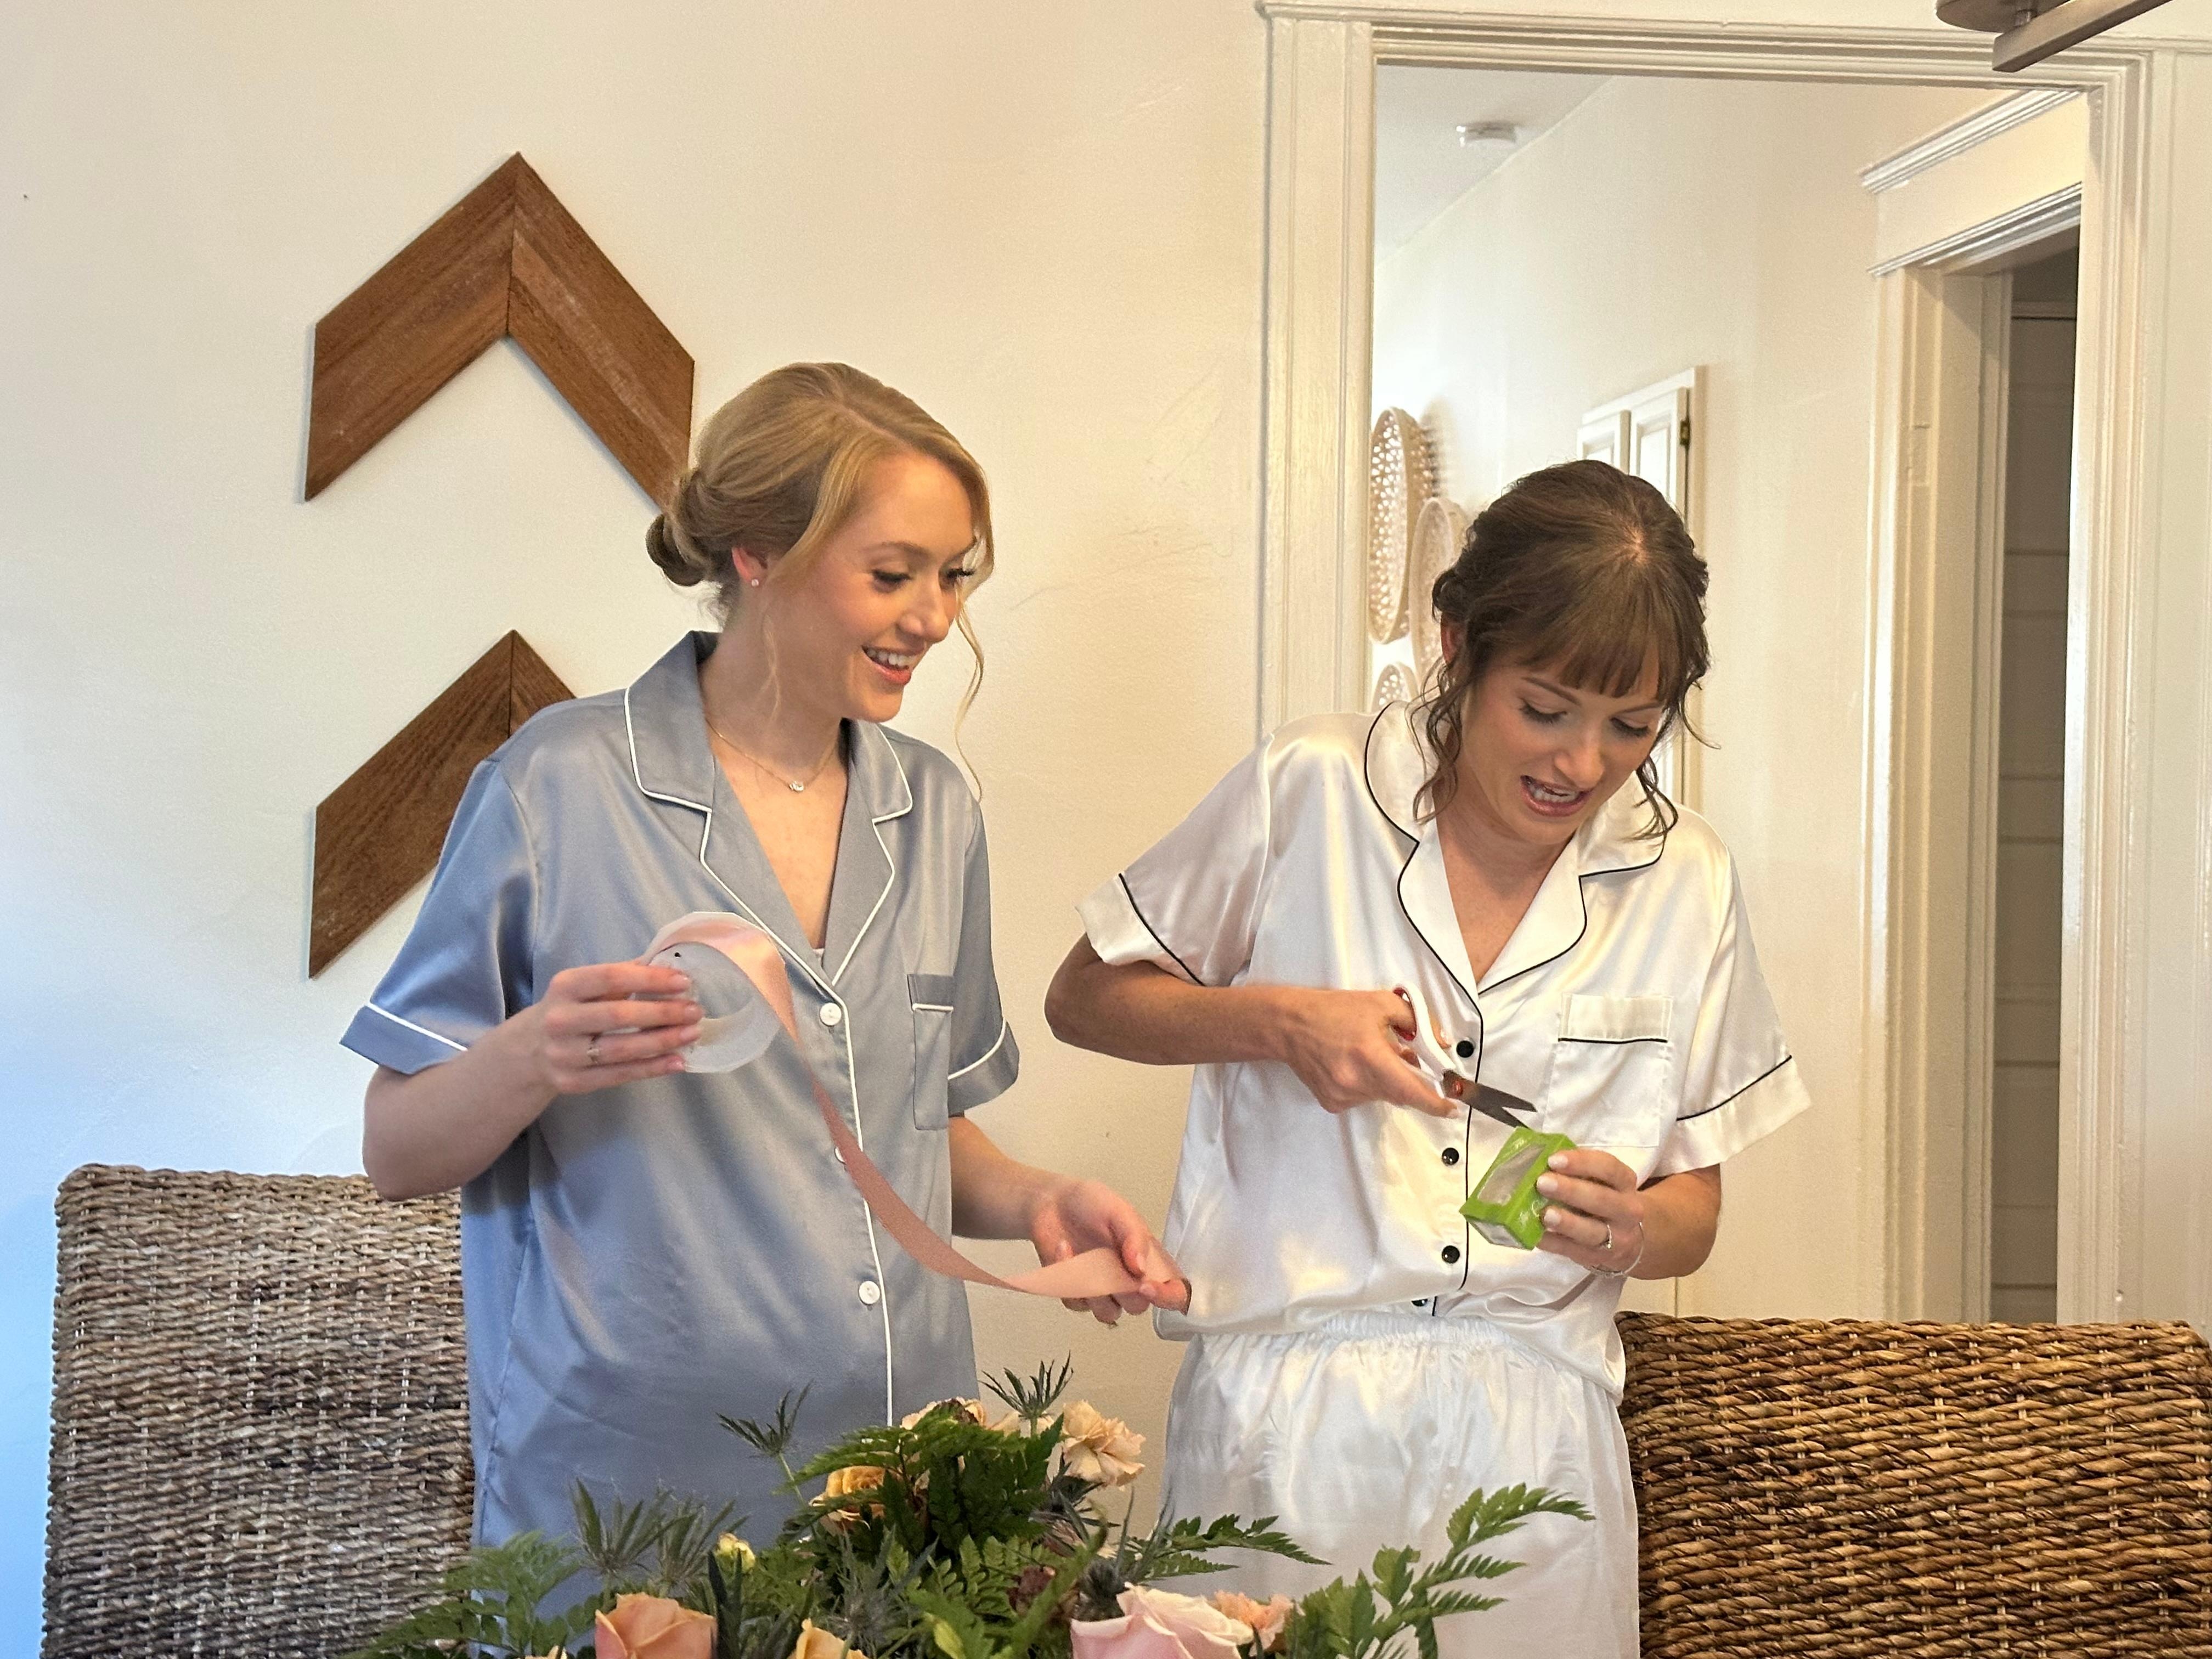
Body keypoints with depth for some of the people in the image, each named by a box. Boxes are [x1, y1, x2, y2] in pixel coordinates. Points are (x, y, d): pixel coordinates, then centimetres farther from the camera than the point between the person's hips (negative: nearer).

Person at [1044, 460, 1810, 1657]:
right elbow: (1084, 998, 6)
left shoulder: (1683, 880, 4)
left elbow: (1692, 1208, 10)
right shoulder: (1308, 792, -5)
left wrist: (1634, 1230, -13)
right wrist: (1275, 1021, -11)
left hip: (1533, 1423, 2)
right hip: (1289, 1415, -2)